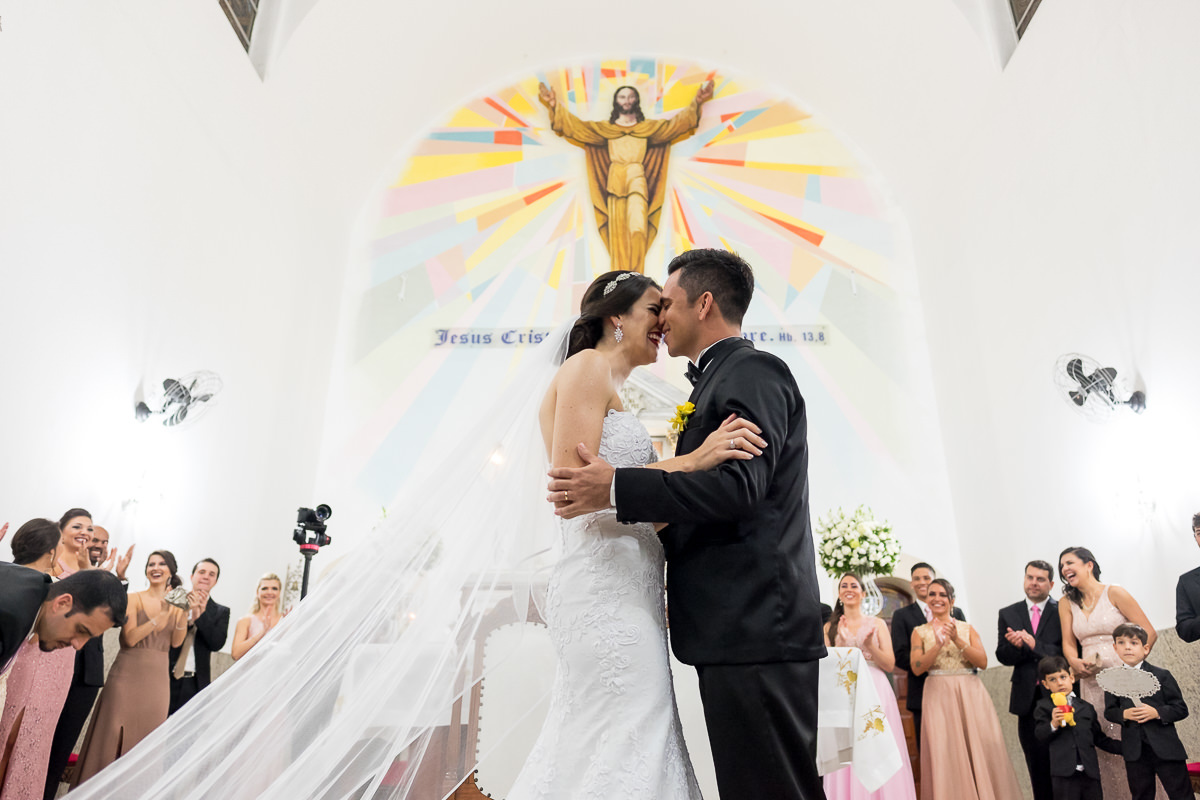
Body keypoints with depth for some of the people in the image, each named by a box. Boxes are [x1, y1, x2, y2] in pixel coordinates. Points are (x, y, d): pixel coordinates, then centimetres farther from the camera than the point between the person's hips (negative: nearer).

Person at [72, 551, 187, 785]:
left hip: (157, 678, 3)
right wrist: (161, 616, -22)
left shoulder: (177, 603, 6)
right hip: (128, 674, -3)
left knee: (145, 738, 8)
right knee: (112, 734, -1)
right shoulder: (134, 599, -2)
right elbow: (131, 637, -13)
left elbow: (176, 642, -1)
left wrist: (184, 613, -15)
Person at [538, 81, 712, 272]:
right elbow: (575, 126, 12)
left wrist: (696, 102, 1)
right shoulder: (605, 129, 17)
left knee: (637, 228, -18)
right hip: (615, 182, 0)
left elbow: (678, 122, 12)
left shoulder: (649, 127, 18)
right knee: (618, 230, -9)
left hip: (638, 181, 0)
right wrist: (555, 106, 3)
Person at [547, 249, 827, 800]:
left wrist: (616, 489, -21)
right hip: (739, 631, 10)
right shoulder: (718, 380, 20)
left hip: (757, 629, -10)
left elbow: (737, 487, -23)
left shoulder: (753, 372, -10)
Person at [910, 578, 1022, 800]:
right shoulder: (920, 632, 6)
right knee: (944, 755, -6)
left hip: (971, 695, 1)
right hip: (938, 697, -1)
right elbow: (917, 668, -6)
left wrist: (957, 640, -15)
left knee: (981, 750, -4)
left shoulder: (967, 629, 10)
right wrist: (938, 644, -18)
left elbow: (983, 662, -3)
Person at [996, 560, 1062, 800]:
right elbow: (1002, 656, 2)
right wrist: (1015, 646, -18)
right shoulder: (1008, 614, 8)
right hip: (1028, 699, 3)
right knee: (1037, 763, 11)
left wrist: (1035, 645, -21)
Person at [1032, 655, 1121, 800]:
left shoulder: (1086, 707, 15)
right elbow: (1040, 735, -6)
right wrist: (1053, 724, -24)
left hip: (1090, 771, 4)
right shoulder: (1043, 707, 4)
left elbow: (1099, 738, 21)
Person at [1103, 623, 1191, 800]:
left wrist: (1157, 712, -20)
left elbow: (1181, 709, -4)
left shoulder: (1162, 676, -3)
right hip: (1134, 750, 2)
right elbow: (1109, 711, 7)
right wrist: (1123, 714, -14)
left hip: (1165, 747, -2)